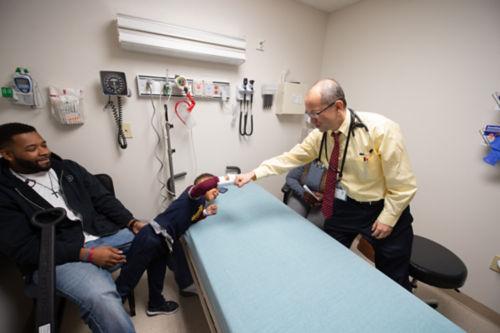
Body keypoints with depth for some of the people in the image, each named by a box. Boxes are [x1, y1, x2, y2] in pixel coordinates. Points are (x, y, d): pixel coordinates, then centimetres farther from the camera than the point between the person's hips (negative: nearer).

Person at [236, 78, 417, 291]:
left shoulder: (381, 129, -23)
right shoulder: (321, 134, -10)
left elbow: (403, 184, -17)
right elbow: (291, 158, -9)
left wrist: (388, 218, -14)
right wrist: (254, 174, -16)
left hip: (384, 209, -3)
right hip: (343, 207, 4)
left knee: (394, 282, 12)